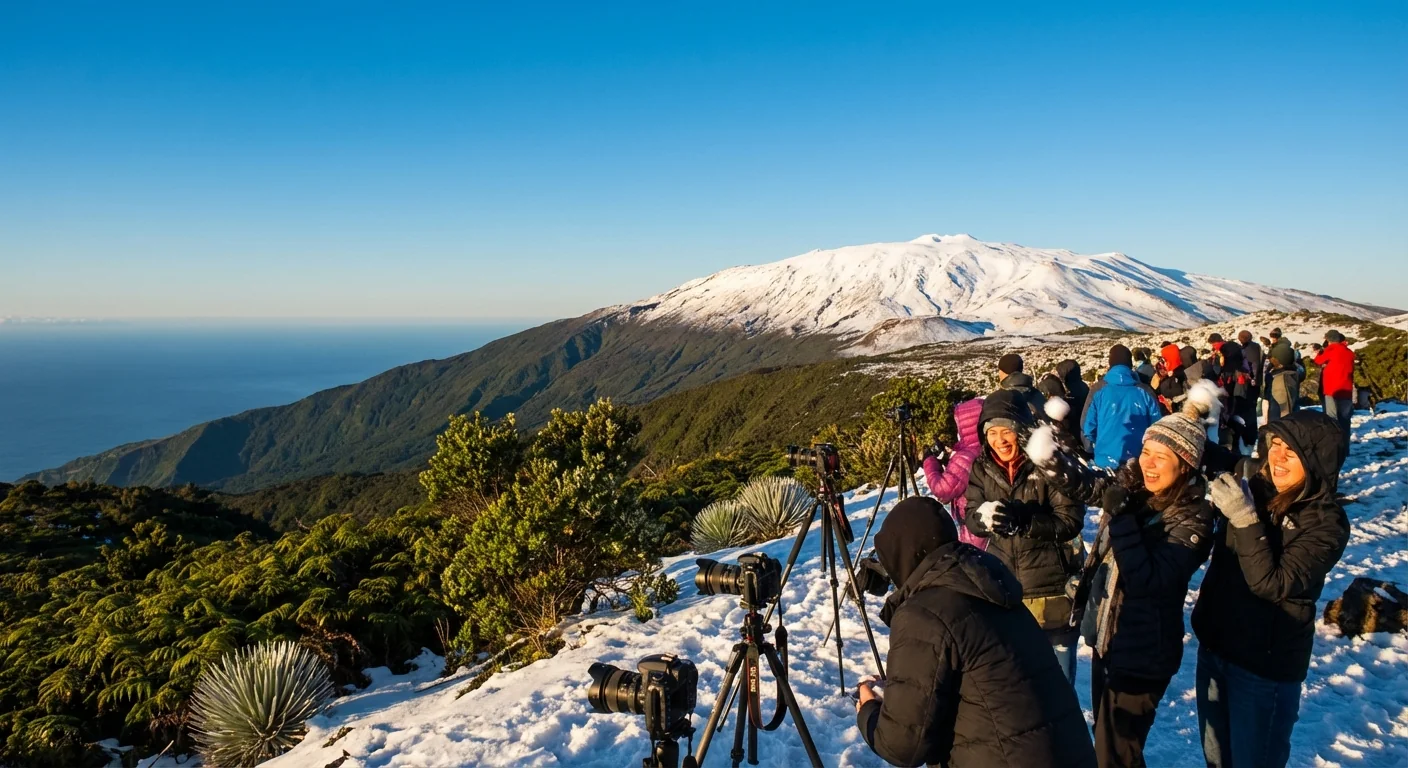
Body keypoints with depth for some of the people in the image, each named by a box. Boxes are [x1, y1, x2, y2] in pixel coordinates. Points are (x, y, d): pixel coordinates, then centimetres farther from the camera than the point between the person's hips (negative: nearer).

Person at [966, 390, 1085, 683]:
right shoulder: (982, 468, -2)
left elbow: (1070, 521, -18)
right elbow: (971, 520, -4)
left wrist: (1021, 519, -31)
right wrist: (983, 516, -28)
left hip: (1052, 589, -4)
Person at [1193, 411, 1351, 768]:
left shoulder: (1326, 521, -18)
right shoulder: (1253, 490, -3)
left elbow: (1271, 584, -28)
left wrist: (1246, 519, -30)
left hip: (1265, 664, -5)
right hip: (1213, 648, 5)